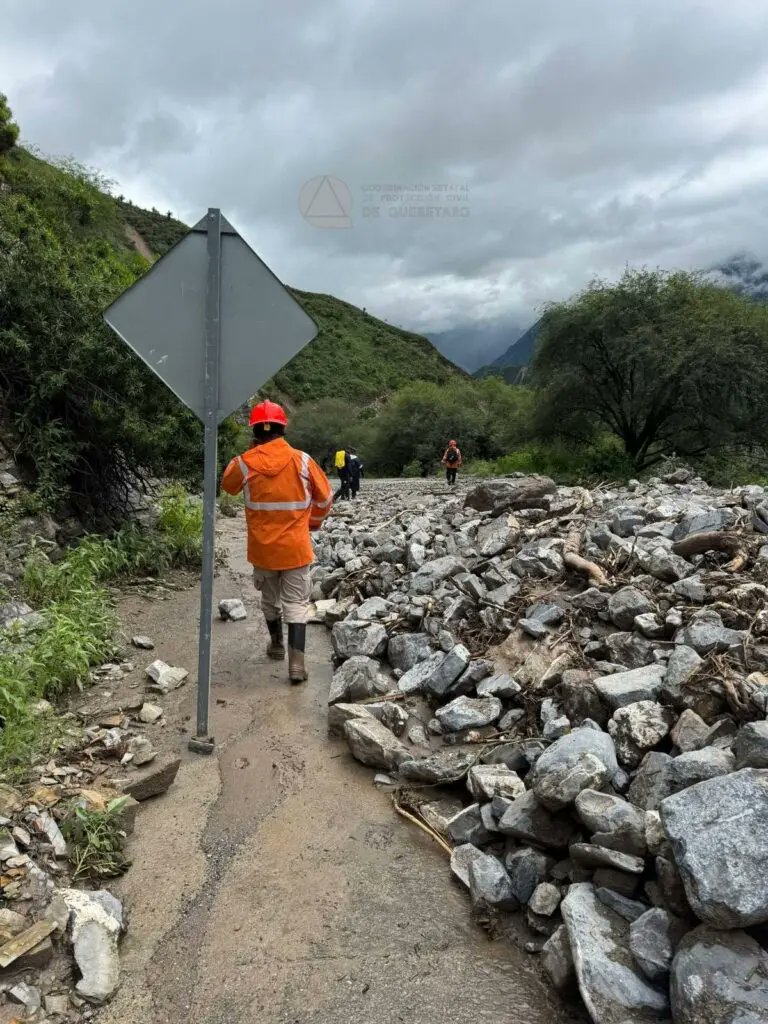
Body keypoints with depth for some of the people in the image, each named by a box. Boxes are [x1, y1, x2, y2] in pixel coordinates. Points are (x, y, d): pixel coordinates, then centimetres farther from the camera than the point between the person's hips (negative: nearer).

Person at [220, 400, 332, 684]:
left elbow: (228, 485, 13)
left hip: (262, 548, 2)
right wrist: (313, 522, 19)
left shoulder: (246, 462, -10)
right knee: (296, 604, 4)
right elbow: (325, 498, 2)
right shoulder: (302, 461, -10)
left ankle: (276, 645, 40)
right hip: (295, 547, -1)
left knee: (270, 599, 22)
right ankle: (296, 663, -3)